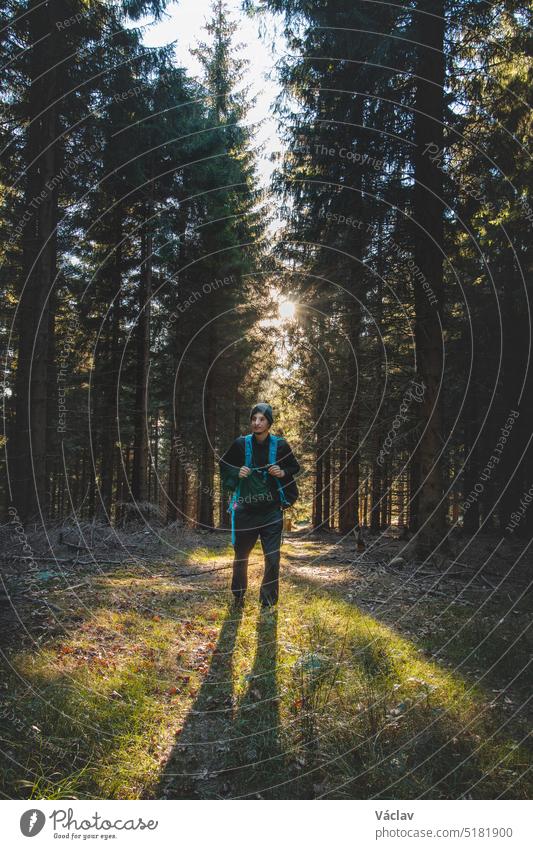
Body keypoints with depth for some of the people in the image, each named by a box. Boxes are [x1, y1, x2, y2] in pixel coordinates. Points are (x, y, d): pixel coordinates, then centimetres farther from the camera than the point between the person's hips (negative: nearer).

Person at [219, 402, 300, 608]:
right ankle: (238, 597, 35)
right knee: (241, 556, 12)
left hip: (271, 512, 0)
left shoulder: (280, 445, -3)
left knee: (272, 559, -4)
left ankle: (268, 600, 18)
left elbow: (295, 468, 11)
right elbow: (223, 465, 11)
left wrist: (282, 473, -10)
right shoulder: (241, 444, -4)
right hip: (246, 511, 1)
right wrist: (237, 473, -9)